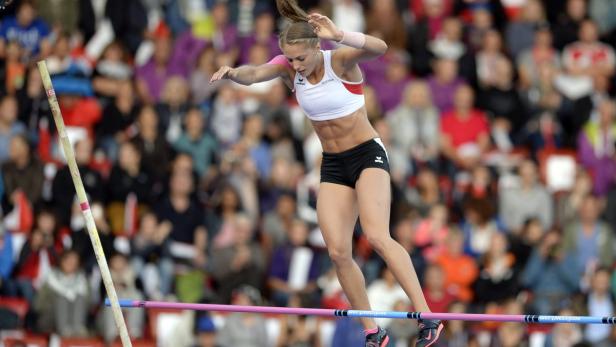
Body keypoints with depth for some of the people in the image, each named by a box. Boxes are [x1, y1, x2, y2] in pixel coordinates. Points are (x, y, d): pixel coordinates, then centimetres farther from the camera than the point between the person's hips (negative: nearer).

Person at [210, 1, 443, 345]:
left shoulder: (340, 60, -19)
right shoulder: (288, 67, -5)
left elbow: (379, 47, -39)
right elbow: (255, 73, -23)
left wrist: (340, 36, -55)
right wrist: (233, 73, -46)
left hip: (368, 154, -6)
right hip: (333, 165, 6)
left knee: (377, 236, -24)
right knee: (338, 252, -3)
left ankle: (427, 317, -24)